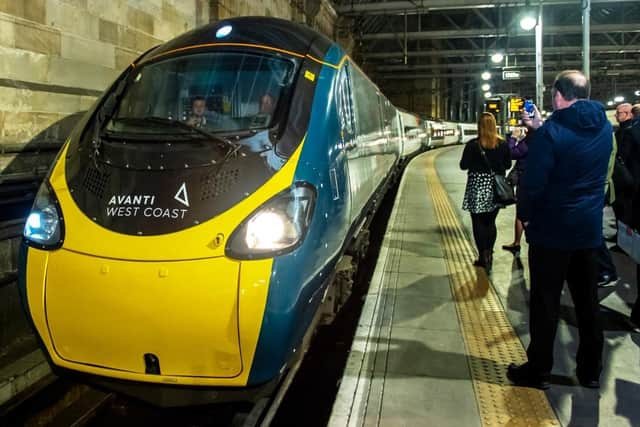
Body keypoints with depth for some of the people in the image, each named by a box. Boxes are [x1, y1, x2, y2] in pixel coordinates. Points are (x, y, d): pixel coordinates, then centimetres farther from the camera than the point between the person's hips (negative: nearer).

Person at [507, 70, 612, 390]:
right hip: (590, 230, 6)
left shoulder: (551, 132, -17)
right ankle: (590, 371, 26)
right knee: (588, 302, 15)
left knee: (545, 303, 4)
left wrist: (525, 216, -2)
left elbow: (533, 181, -17)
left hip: (551, 231, -6)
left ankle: (538, 371, 15)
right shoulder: (604, 128, 4)